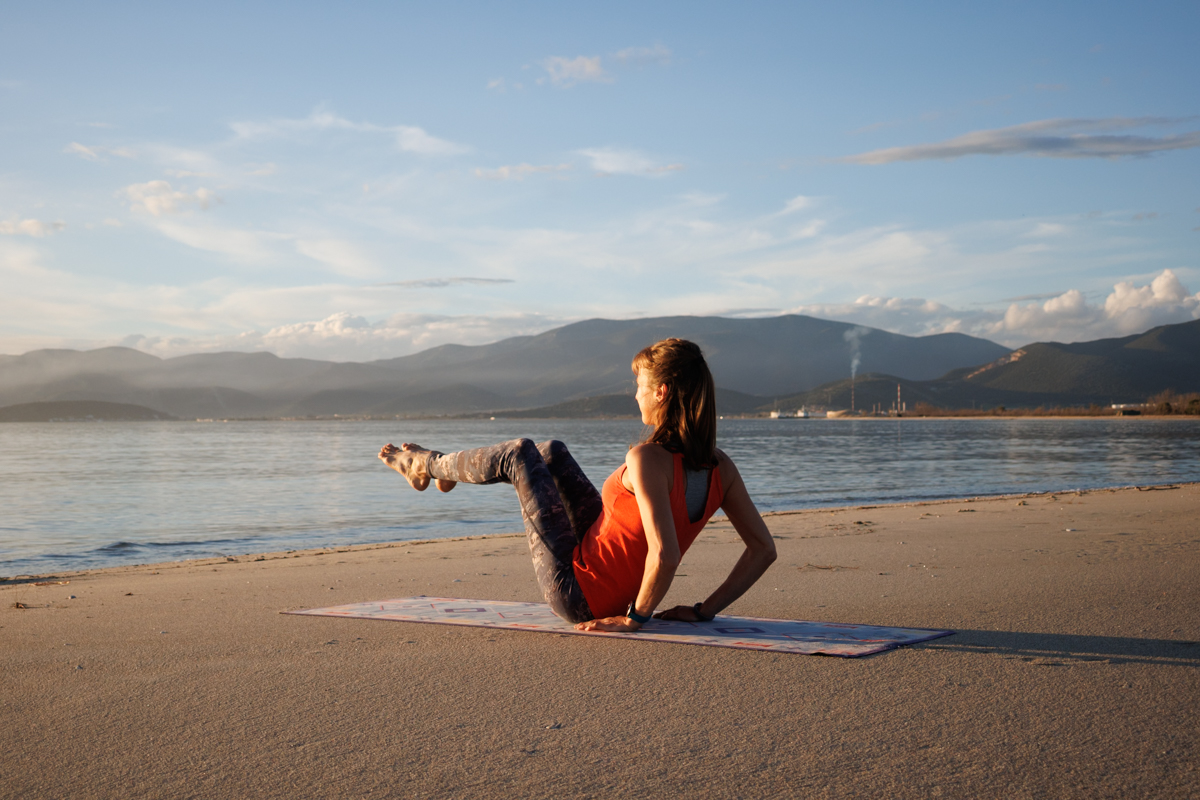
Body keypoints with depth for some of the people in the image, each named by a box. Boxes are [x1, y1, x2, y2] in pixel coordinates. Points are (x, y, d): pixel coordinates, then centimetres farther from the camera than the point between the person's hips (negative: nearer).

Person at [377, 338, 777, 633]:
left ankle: (429, 466, 34)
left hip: (576, 590, -7)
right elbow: (764, 549, -8)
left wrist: (636, 616, -24)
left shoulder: (648, 459, -31)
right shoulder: (720, 467, -11)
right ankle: (445, 469, 47)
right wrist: (706, 609, -3)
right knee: (552, 452, 20)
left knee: (519, 453, 5)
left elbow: (665, 555, -40)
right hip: (620, 594, 7)